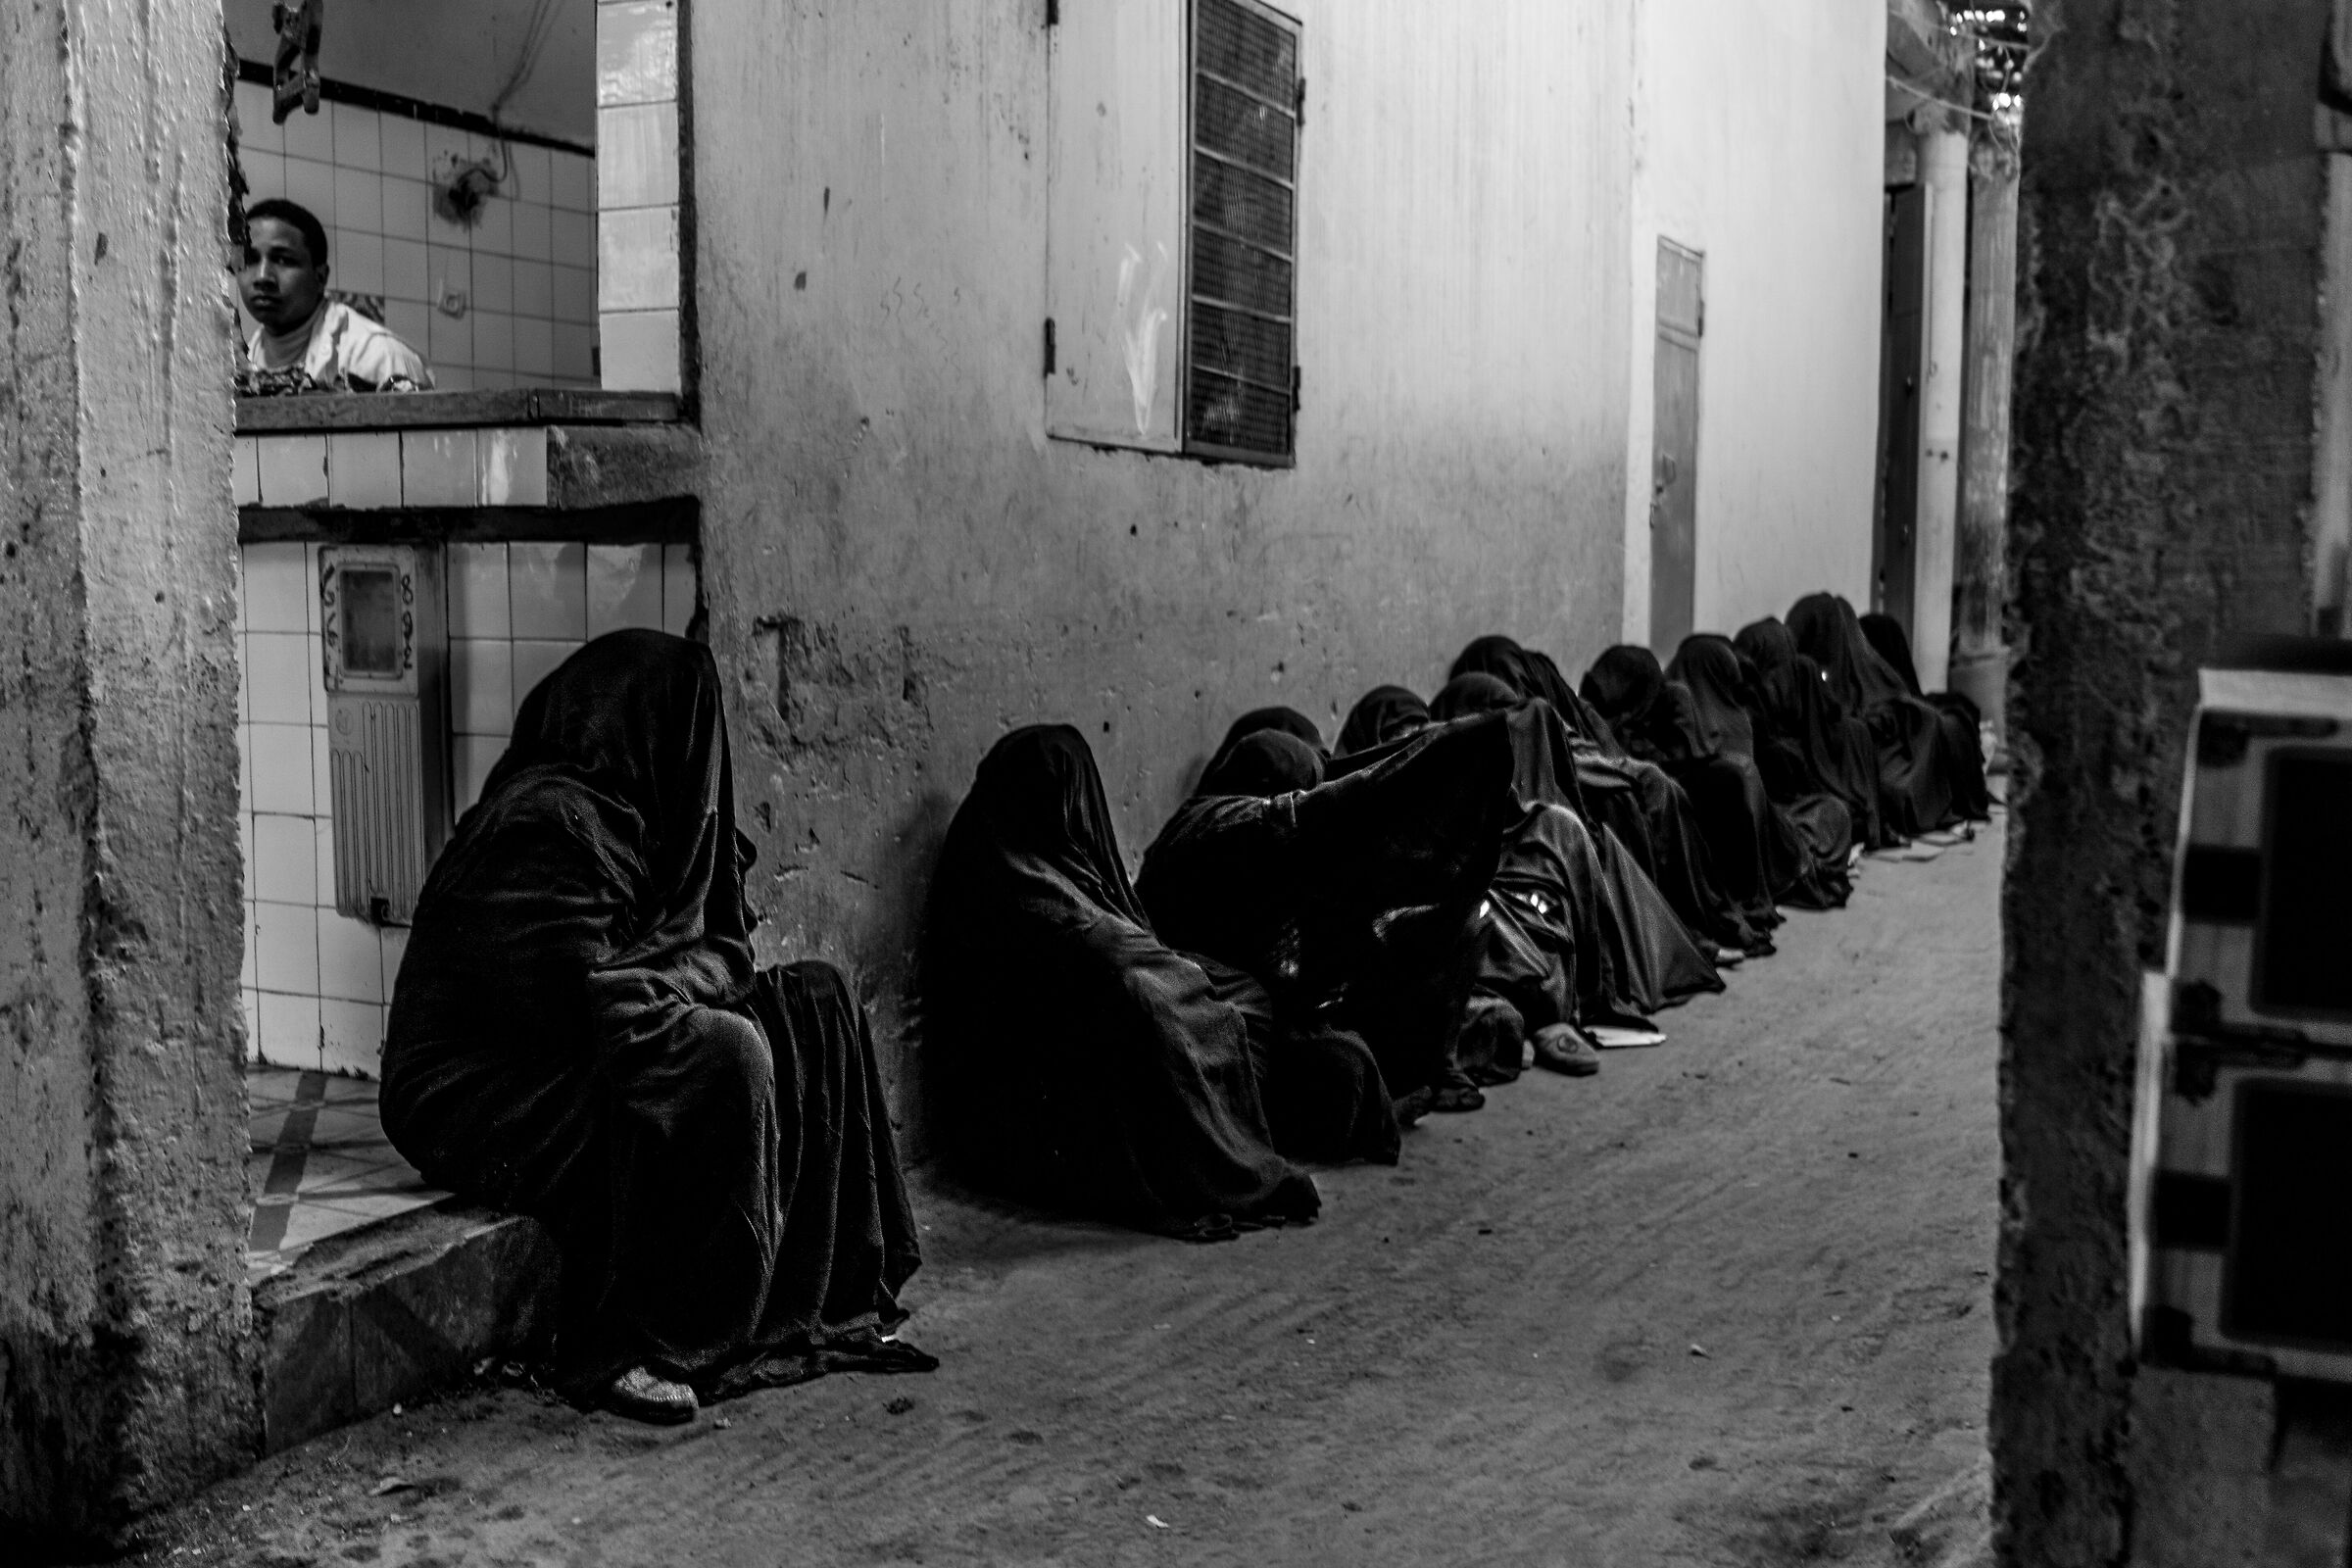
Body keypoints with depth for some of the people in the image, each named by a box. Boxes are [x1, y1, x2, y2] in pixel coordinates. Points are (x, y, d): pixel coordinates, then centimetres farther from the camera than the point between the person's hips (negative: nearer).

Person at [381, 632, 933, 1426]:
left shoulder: (611, 810, 10)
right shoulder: (547, 823, -21)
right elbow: (582, 1001, -27)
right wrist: (710, 970, -12)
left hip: (559, 1068, 10)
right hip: (477, 1093, -10)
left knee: (814, 1004, 3)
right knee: (720, 1054, -30)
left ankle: (833, 1302, 4)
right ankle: (617, 1353, -20)